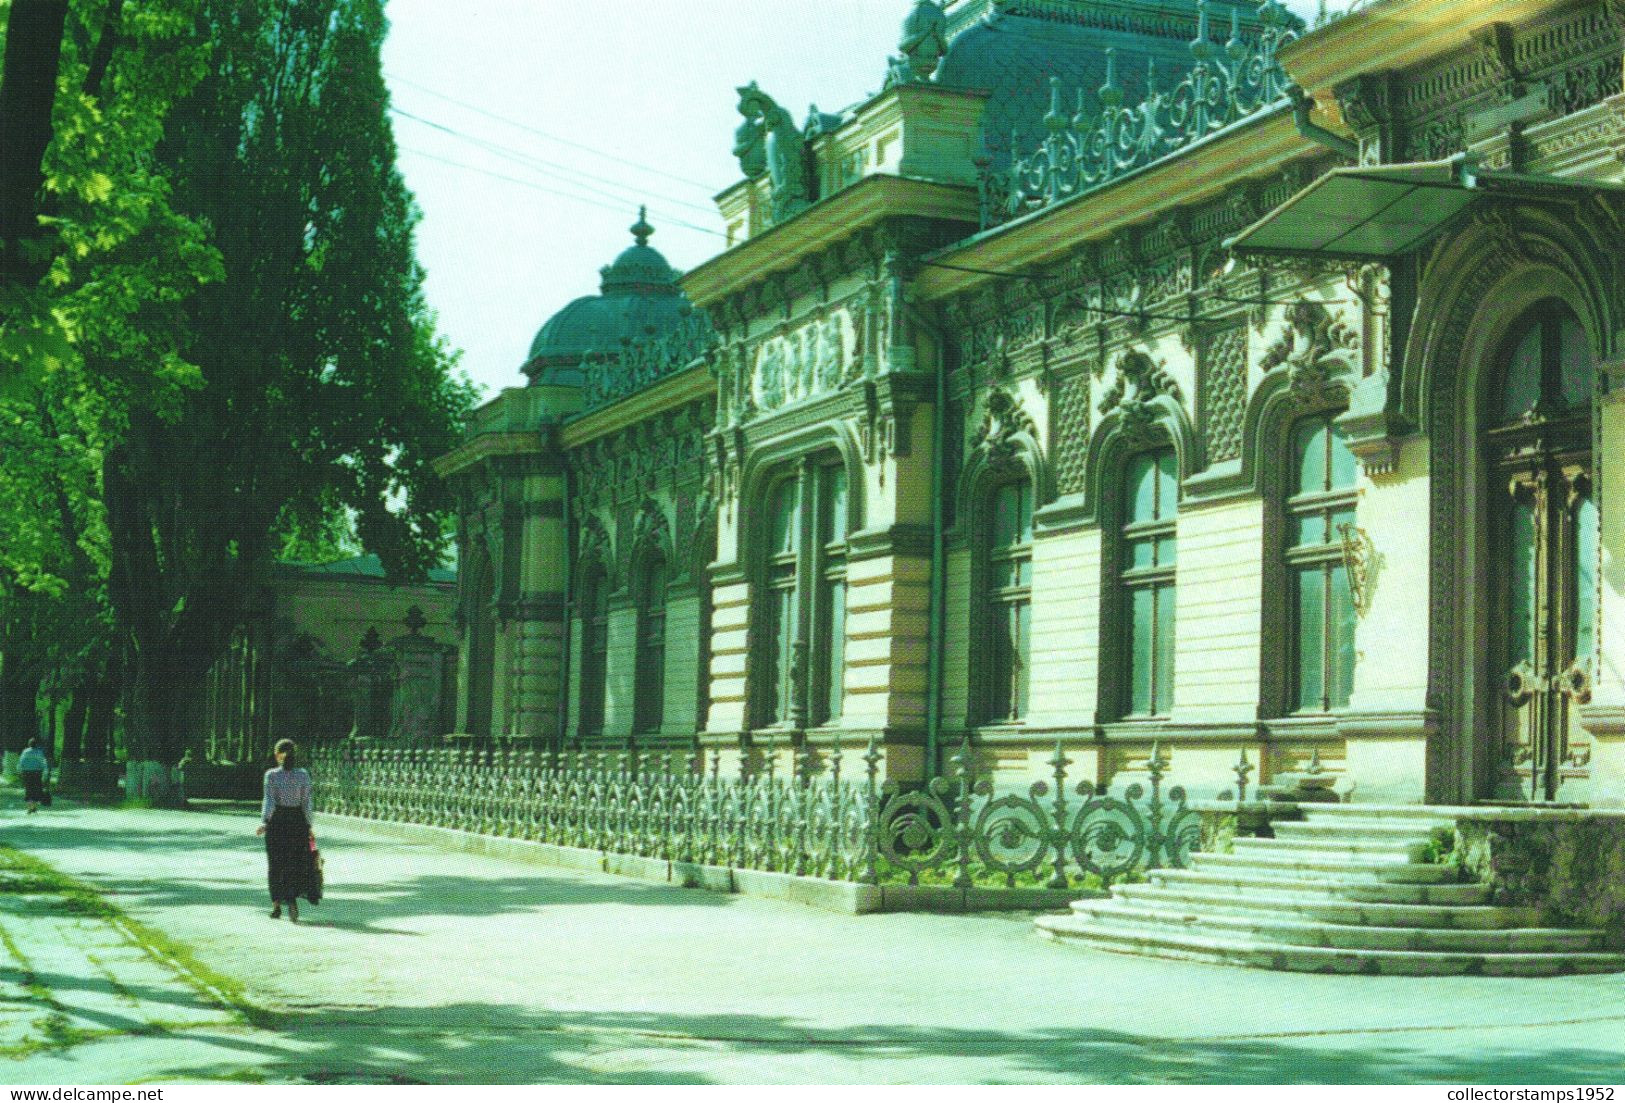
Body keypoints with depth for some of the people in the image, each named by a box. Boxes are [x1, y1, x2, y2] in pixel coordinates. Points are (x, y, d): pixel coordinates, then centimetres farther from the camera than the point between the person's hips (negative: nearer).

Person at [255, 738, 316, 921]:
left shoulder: (271, 775, -4)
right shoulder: (303, 775, 0)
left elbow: (269, 800, -14)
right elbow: (307, 803, -1)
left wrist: (264, 821, -18)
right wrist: (309, 825, 5)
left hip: (276, 821, -1)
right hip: (297, 822, 1)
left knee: (276, 865, 12)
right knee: (297, 864, 4)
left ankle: (276, 905, 16)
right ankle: (292, 900, -17)